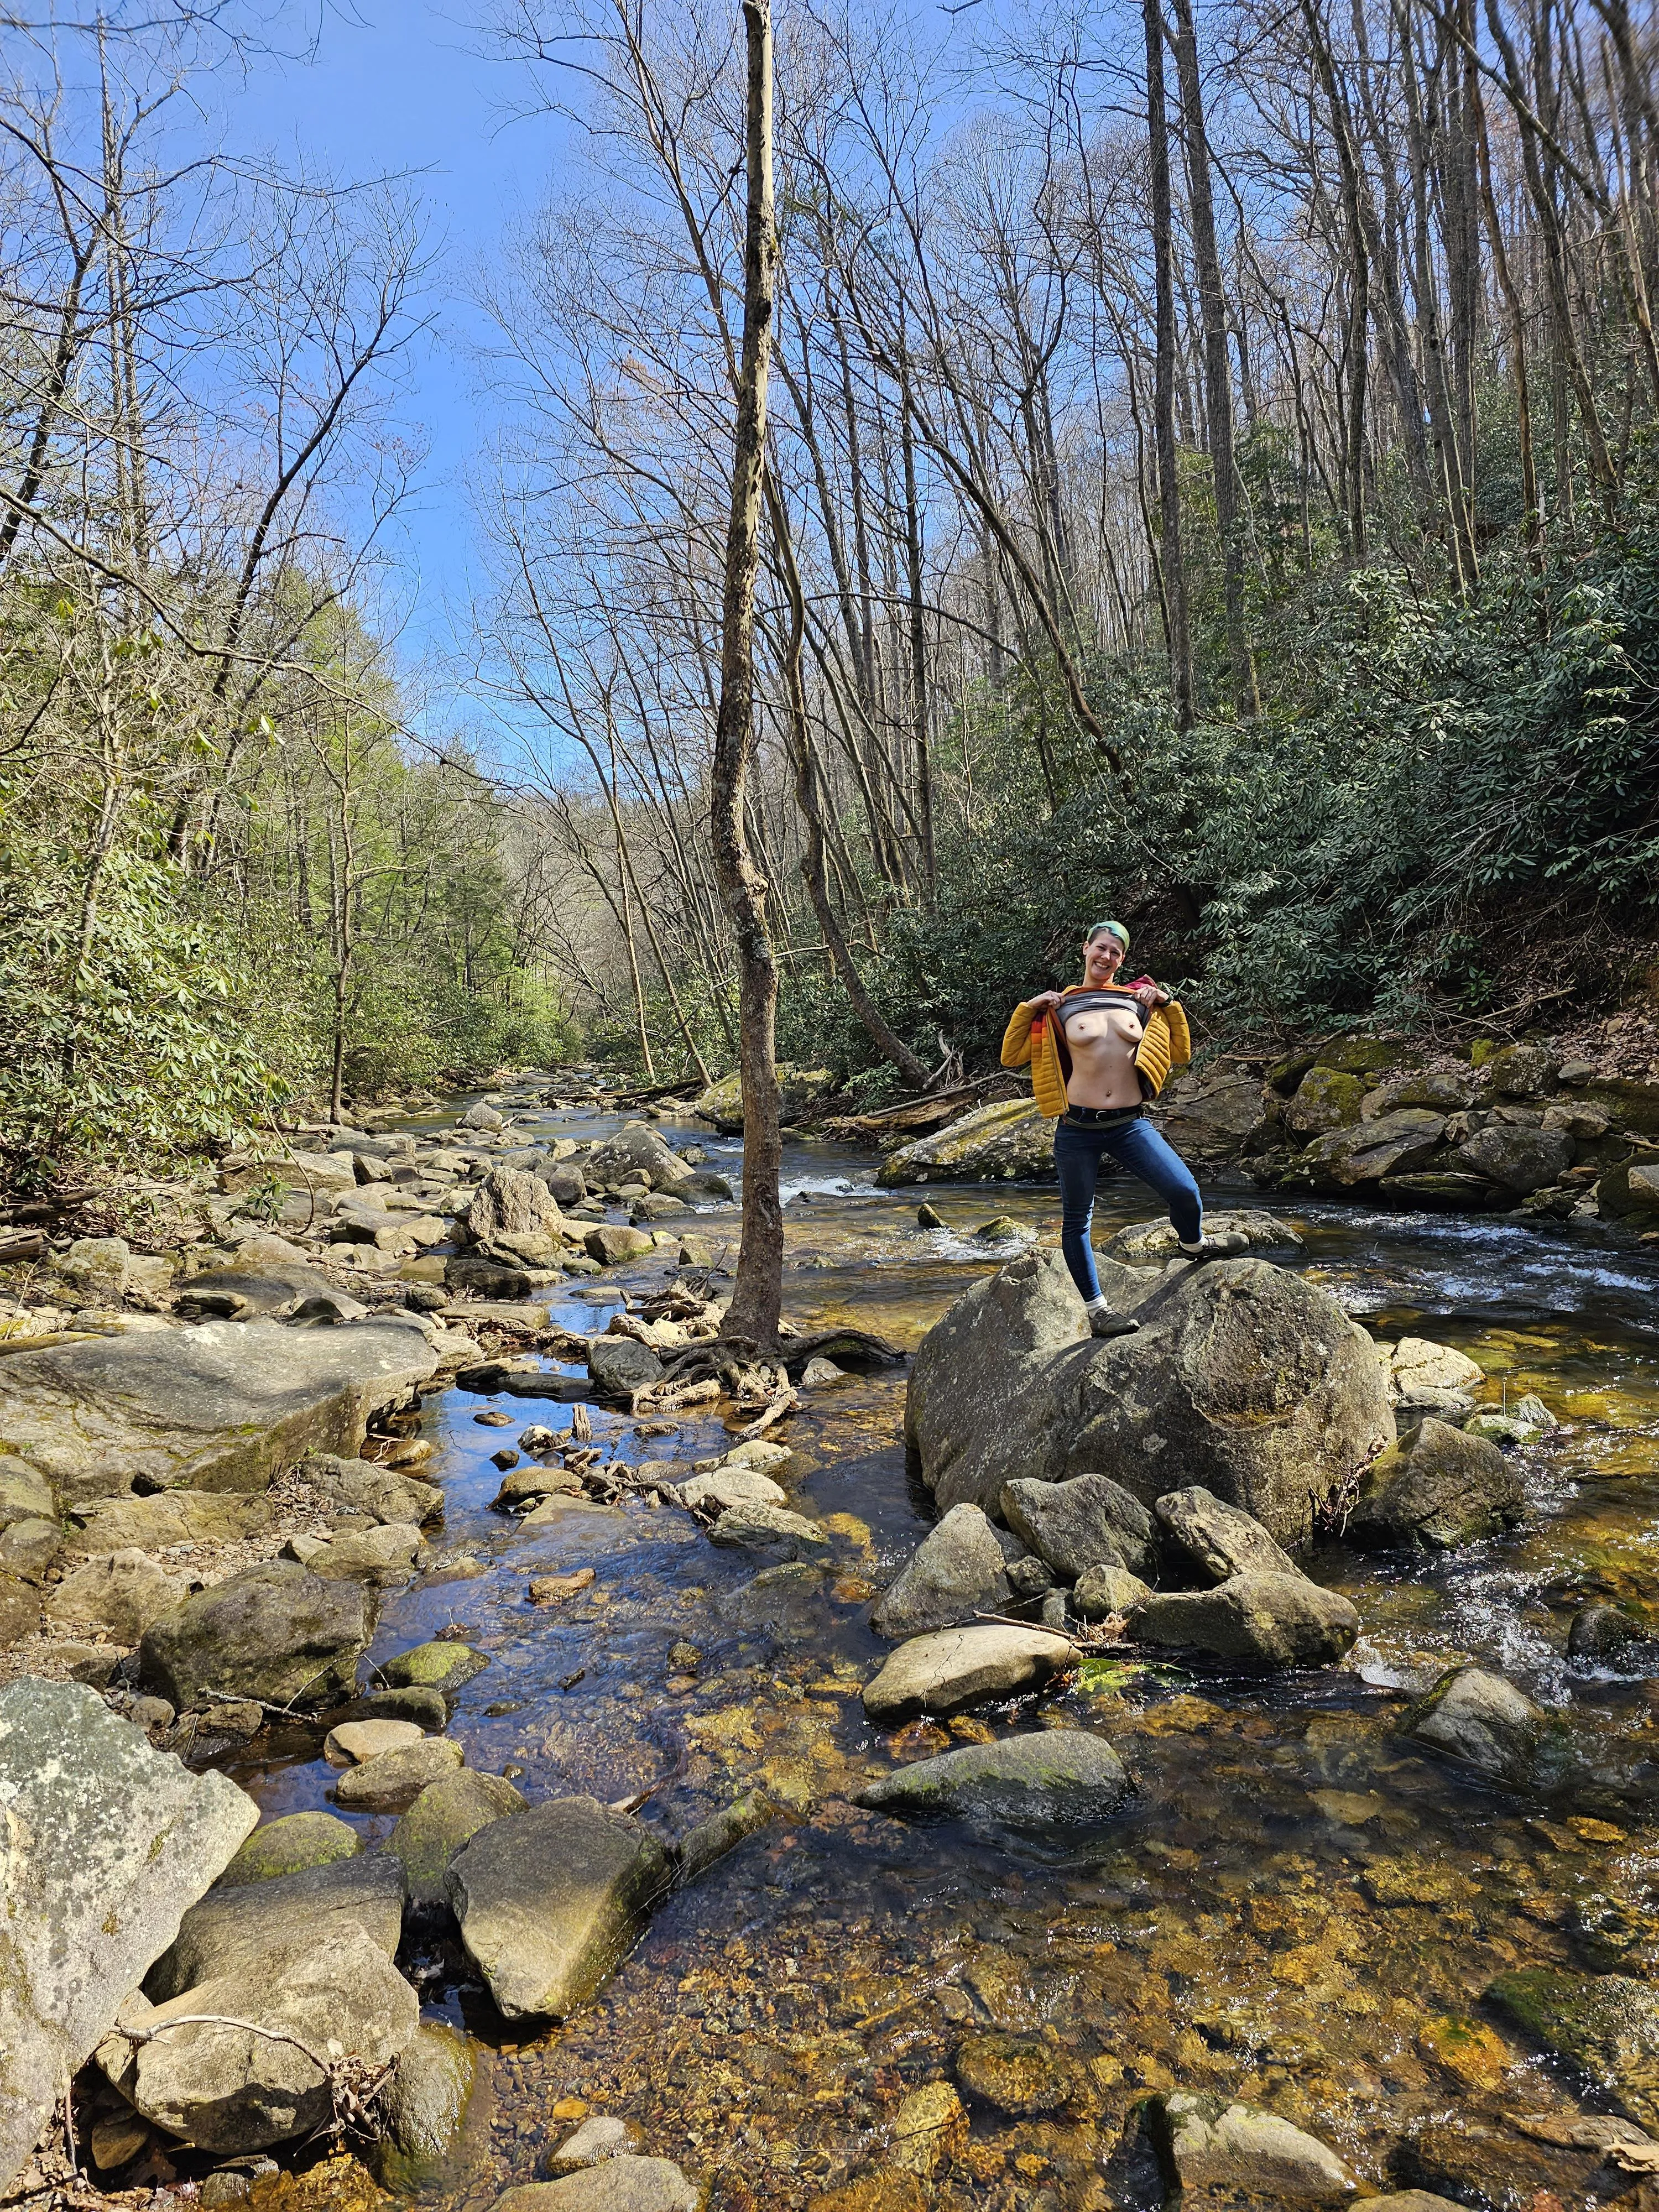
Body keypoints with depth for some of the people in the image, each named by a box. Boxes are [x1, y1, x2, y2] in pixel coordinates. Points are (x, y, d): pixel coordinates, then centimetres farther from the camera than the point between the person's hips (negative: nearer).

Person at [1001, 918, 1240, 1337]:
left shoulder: (1138, 1000, 10)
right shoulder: (1059, 1008, 4)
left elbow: (1181, 1055, 11)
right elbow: (1011, 1057, 5)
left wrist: (1168, 1005, 2)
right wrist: (1028, 1009, -5)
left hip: (1131, 1125, 1)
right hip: (1077, 1128, -1)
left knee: (1185, 1191, -13)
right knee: (1076, 1220, 6)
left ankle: (1193, 1244, 21)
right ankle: (1095, 1309, 22)